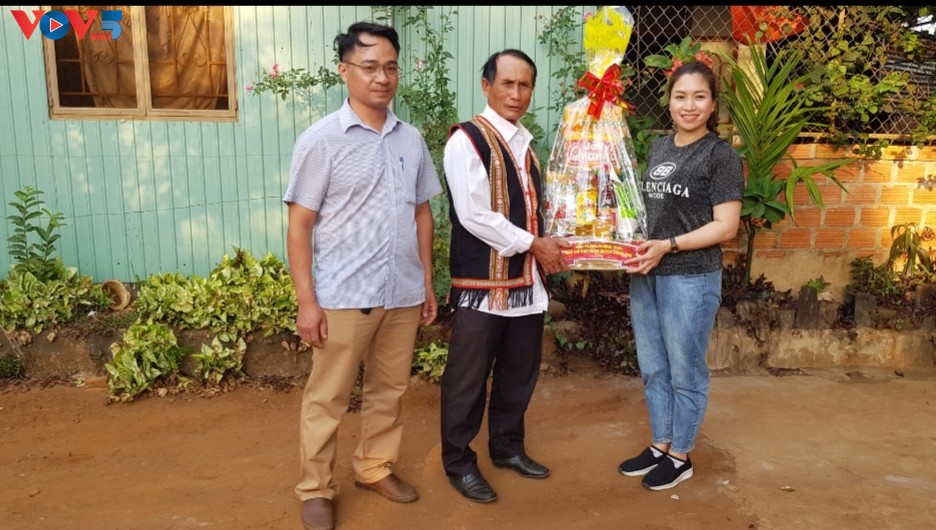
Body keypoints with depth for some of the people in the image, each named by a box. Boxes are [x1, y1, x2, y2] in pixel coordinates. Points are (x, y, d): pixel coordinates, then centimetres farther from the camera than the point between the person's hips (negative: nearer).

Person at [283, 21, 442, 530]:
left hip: (402, 295, 5)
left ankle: (375, 468, 37)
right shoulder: (321, 139, -7)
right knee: (326, 399, 8)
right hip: (342, 297, -4)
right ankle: (316, 489, 26)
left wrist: (427, 281, 11)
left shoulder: (411, 139, 6)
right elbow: (299, 225, -8)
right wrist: (307, 301, -12)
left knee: (389, 391, 16)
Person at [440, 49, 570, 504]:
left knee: (520, 372, 18)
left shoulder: (525, 143, 14)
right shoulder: (466, 140, -11)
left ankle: (507, 446, 37)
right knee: (468, 378, 4)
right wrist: (533, 245, -13)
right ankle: (458, 462, 22)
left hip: (527, 279, 8)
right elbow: (474, 216, -18)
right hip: (482, 282, -7)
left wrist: (549, 246, 3)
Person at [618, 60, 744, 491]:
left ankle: (680, 456, 24)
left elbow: (726, 227, -12)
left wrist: (668, 246, -20)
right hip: (645, 275, 7)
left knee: (685, 373, 7)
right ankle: (659, 446, 32)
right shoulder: (658, 148, 11)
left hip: (691, 278, -6)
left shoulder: (720, 155, -8)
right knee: (653, 369, 16)